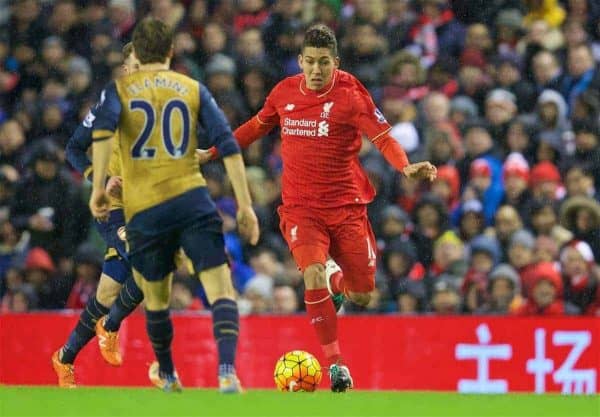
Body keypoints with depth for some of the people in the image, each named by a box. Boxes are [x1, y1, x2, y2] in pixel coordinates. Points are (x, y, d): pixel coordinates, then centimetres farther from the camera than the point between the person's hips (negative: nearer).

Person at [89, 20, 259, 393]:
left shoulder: (118, 89, 10)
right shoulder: (193, 89, 12)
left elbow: (103, 129, -13)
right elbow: (228, 145, 3)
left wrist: (98, 187, -11)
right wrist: (245, 205, 4)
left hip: (144, 210, 1)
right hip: (192, 200, -1)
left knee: (156, 300, 18)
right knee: (221, 290, -6)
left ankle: (166, 375, 35)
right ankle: (227, 372, -27)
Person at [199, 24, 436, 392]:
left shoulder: (350, 94, -8)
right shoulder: (285, 92, 2)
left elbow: (383, 137, -14)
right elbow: (257, 127, 20)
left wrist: (406, 167, -33)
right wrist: (212, 152, 22)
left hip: (346, 206, -1)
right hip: (301, 207, 1)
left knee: (362, 296, 2)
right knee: (313, 274, -24)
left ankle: (337, 284, 41)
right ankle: (335, 362, -15)